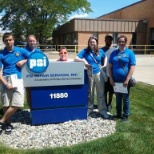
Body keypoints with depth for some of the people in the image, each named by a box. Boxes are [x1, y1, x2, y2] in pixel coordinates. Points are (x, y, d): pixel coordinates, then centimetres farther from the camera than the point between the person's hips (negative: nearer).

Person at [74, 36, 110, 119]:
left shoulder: (100, 51, 4)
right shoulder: (85, 51, -3)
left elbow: (105, 57, 24)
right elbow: (76, 58, -12)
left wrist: (105, 65, 7)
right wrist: (83, 60, -29)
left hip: (99, 74, 1)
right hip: (89, 74, -1)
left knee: (101, 93, 5)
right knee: (89, 93, 12)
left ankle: (102, 110, 16)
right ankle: (89, 109, 28)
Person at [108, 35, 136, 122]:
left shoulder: (130, 53, -4)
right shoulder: (114, 53, 7)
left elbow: (132, 68, -9)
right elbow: (110, 67, 7)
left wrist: (127, 80, -16)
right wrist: (111, 78, -2)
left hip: (125, 80, -3)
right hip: (116, 80, 3)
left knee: (125, 98, 8)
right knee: (118, 98, 14)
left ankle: (126, 115, 21)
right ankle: (118, 114, 27)